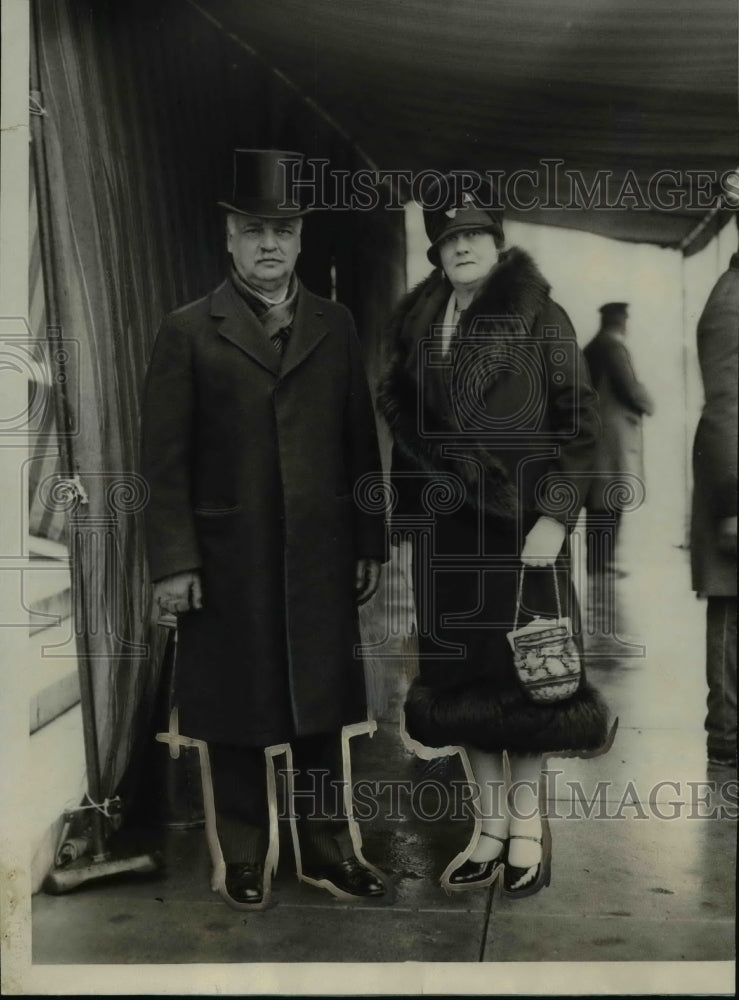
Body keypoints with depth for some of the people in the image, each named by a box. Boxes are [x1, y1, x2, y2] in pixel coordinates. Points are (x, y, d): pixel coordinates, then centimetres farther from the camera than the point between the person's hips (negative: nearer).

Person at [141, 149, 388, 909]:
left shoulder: (335, 326, 8)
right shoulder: (188, 332, -1)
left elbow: (361, 443, 8)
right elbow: (164, 459, -4)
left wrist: (369, 545, 5)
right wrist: (172, 562, -10)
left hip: (321, 559, 3)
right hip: (227, 562, -2)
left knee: (320, 709, 12)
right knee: (235, 715, 10)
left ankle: (326, 848, 29)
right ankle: (242, 858, 27)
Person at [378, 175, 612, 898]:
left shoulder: (539, 318, -3)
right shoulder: (416, 324, 10)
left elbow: (579, 422, -5)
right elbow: (401, 414, 17)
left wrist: (555, 515, -13)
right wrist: (409, 512, 11)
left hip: (520, 522, -4)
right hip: (445, 527, 4)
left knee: (522, 671, 2)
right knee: (461, 674, 7)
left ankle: (527, 826, 21)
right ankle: (491, 828, 22)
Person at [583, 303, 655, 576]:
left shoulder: (591, 348, 16)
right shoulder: (614, 346, -11)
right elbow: (629, 387, -15)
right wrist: (648, 405, 3)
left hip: (594, 431, 9)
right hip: (614, 433, -9)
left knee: (598, 500, 11)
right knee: (612, 500, -7)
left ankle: (598, 560, 15)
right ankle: (602, 562, -7)